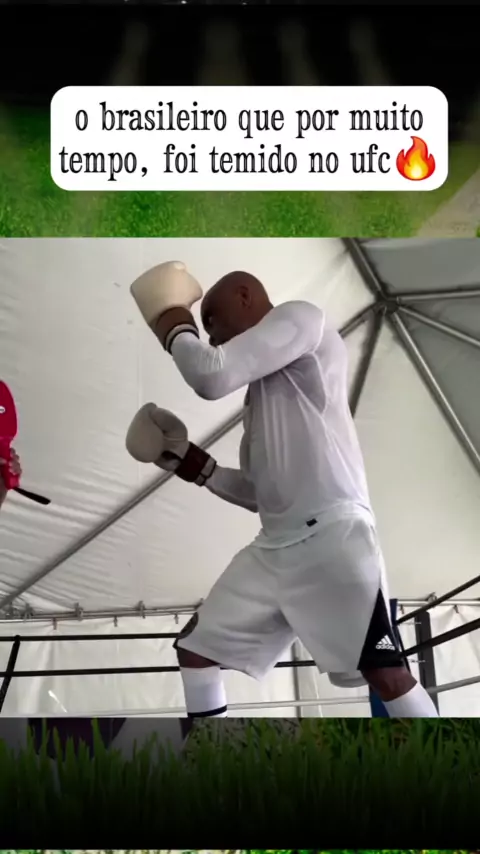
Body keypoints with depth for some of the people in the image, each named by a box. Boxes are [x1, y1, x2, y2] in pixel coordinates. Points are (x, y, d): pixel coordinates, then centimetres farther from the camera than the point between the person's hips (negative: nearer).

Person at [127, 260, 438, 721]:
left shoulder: (300, 318, 2)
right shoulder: (258, 392, 26)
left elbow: (212, 375, -13)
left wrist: (174, 326, 6)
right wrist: (192, 463, 17)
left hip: (332, 531, -10)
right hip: (274, 545, 10)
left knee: (385, 673, -16)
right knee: (195, 646, 12)